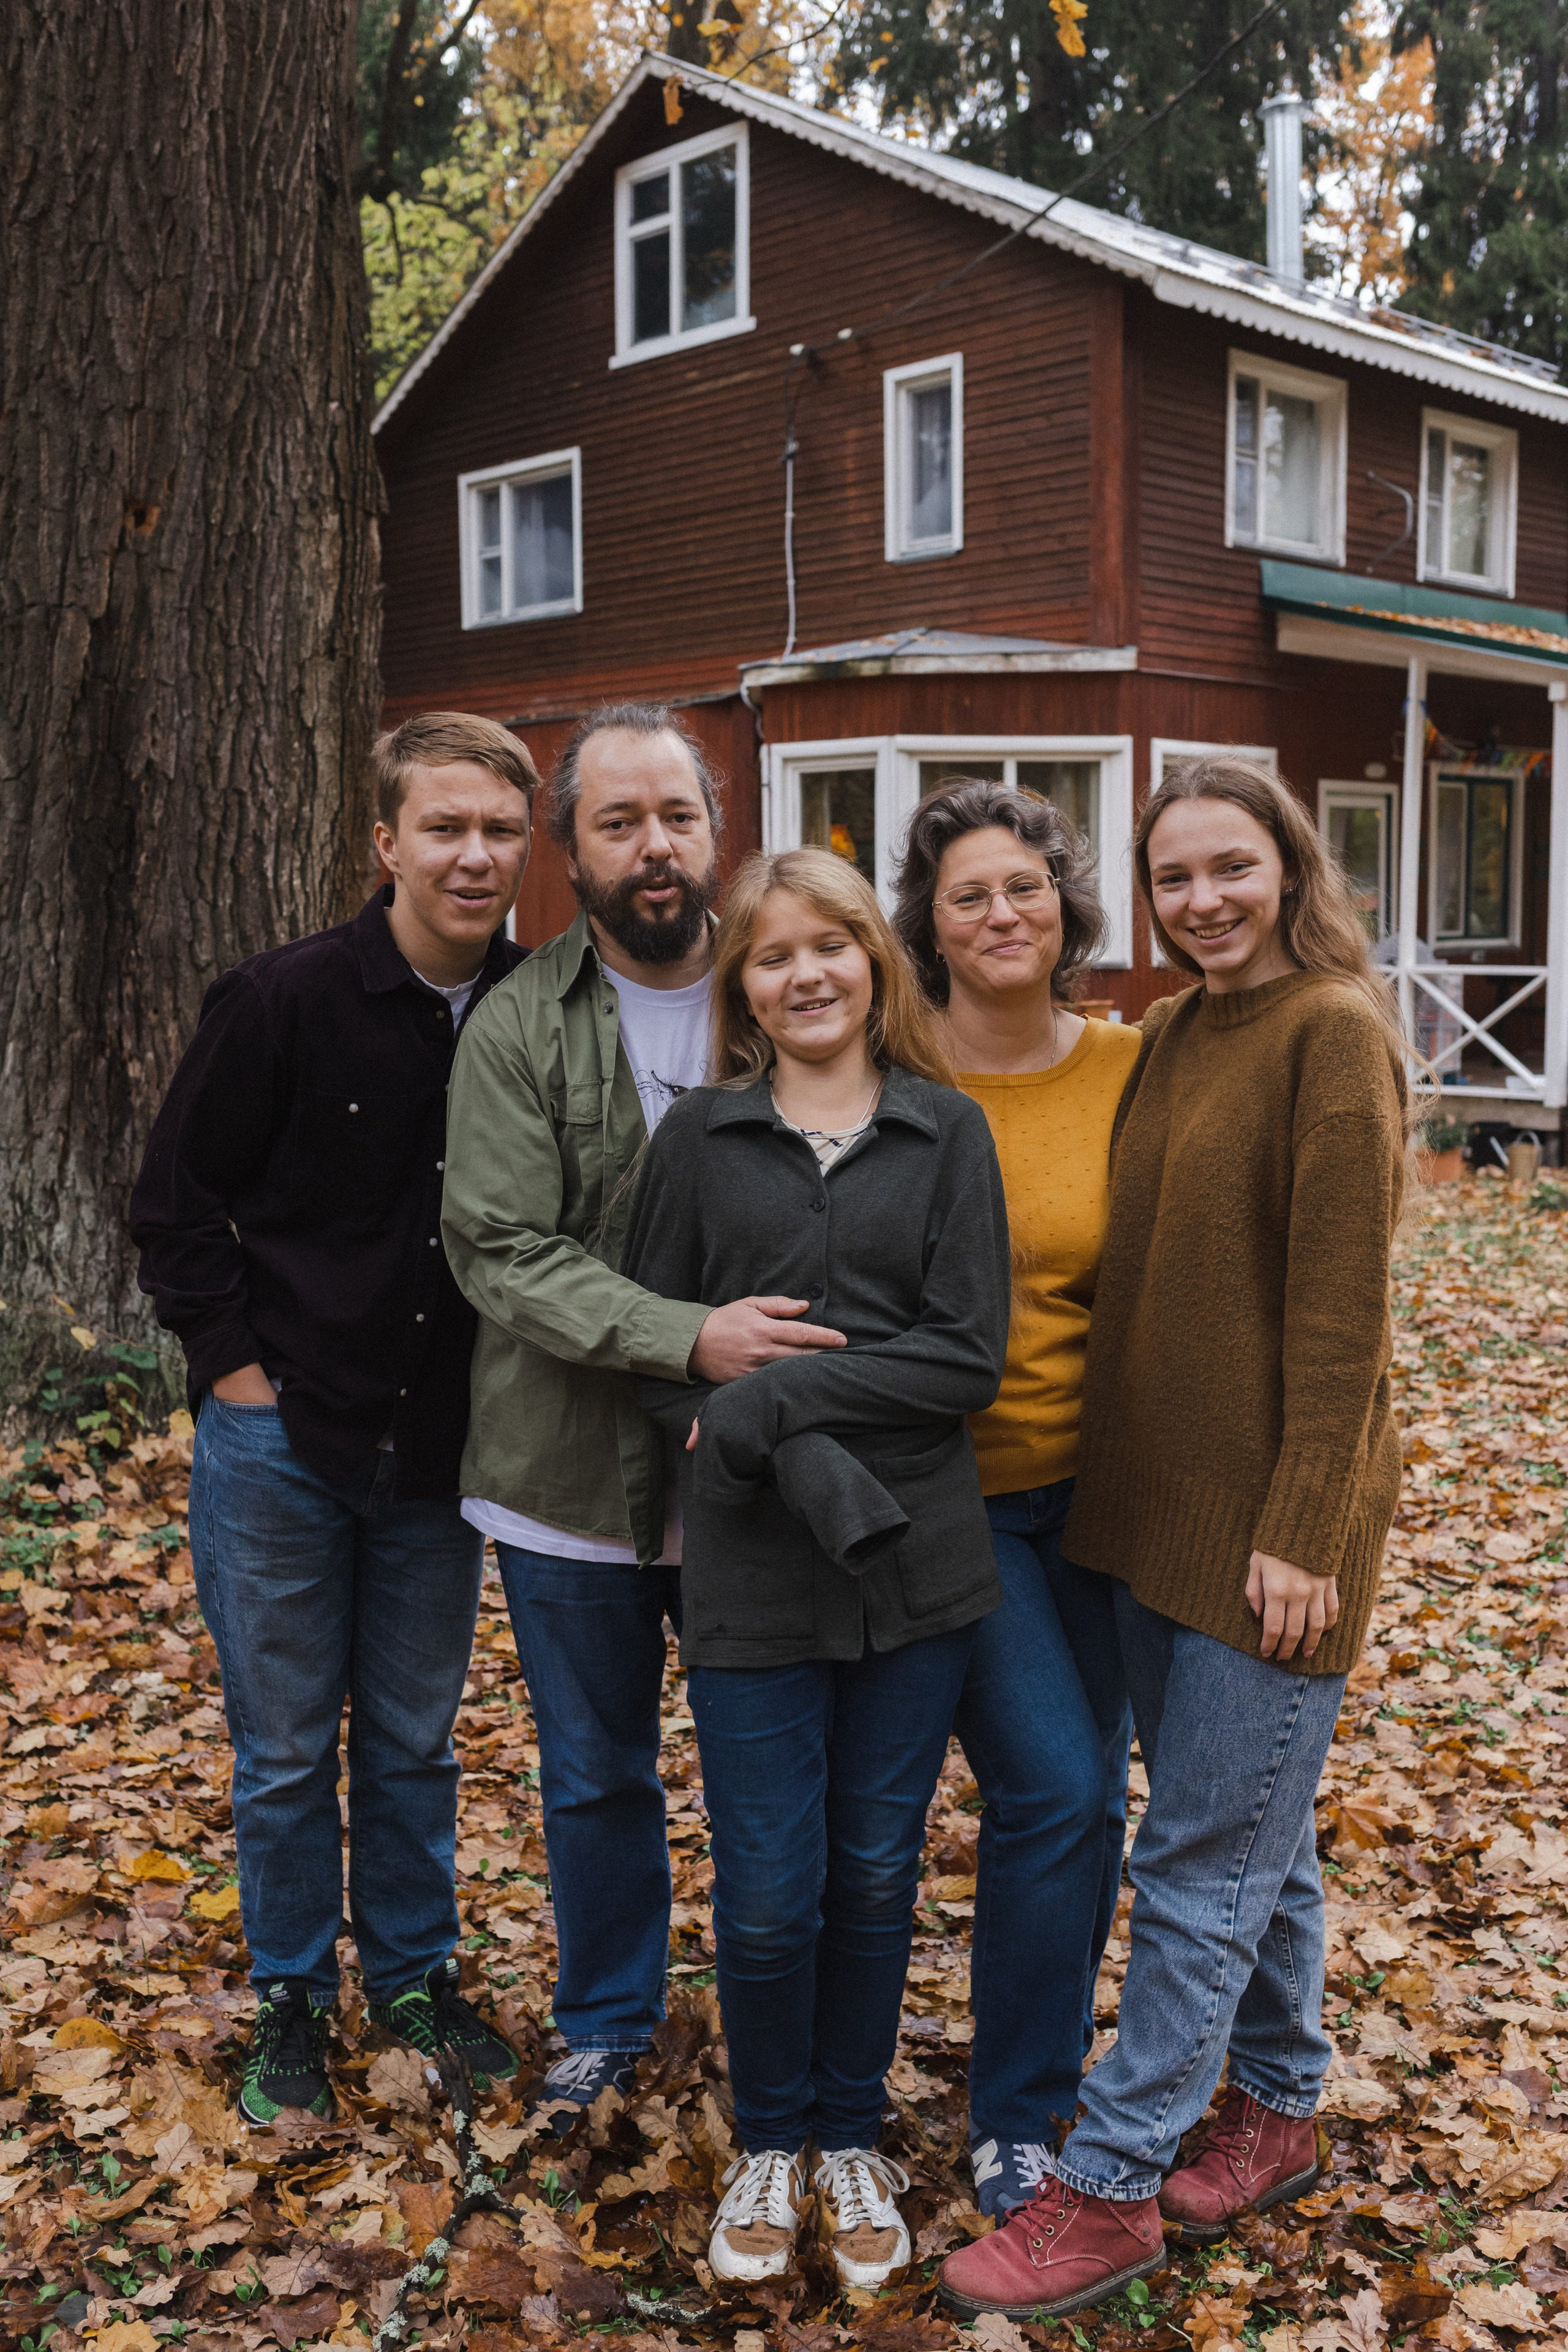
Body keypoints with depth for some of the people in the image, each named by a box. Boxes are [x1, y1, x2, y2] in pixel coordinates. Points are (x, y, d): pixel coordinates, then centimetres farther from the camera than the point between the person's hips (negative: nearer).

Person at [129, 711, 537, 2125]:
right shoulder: (285, 1001, -12)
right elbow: (178, 1200, -5)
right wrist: (237, 1364, -8)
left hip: (440, 1452, 2)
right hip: (282, 1439, -2)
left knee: (414, 1739, 17)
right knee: (285, 1748, 11)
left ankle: (415, 1971, 37)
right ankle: (294, 1996, 31)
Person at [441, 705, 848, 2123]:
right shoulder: (519, 1029, -6)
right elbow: (502, 1253, -14)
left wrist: (804, 1385, -15)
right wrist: (687, 1336, -27)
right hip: (579, 1475, 0)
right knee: (596, 1777, 18)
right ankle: (609, 2021, 42)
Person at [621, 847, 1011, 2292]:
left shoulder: (947, 1131, 2)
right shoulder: (700, 1138, 3)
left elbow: (970, 1355, -7)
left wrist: (769, 1397, -15)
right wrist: (802, 1460, -15)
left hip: (919, 1564, 1)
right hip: (753, 1573, 0)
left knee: (877, 1874, 14)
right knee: (767, 1893, 6)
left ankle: (852, 2138, 36)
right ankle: (768, 2142, 32)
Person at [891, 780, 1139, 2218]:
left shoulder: (1127, 1068, -2)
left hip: (1089, 1478, 4)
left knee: (1091, 1793, 12)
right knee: (1051, 1785, -7)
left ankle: (1055, 2058, 37)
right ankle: (1014, 2117, 16)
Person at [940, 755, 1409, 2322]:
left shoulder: (1333, 1034, -13)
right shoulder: (1168, 1038, 10)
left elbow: (1339, 1301, -17)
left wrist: (1303, 1527, -18)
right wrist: (1116, 1475, 8)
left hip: (1267, 1519, -8)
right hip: (1151, 1497, 8)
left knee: (1202, 1866, 3)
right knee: (1251, 1837, 20)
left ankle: (1109, 2188, 14)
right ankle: (1277, 2111, 37)